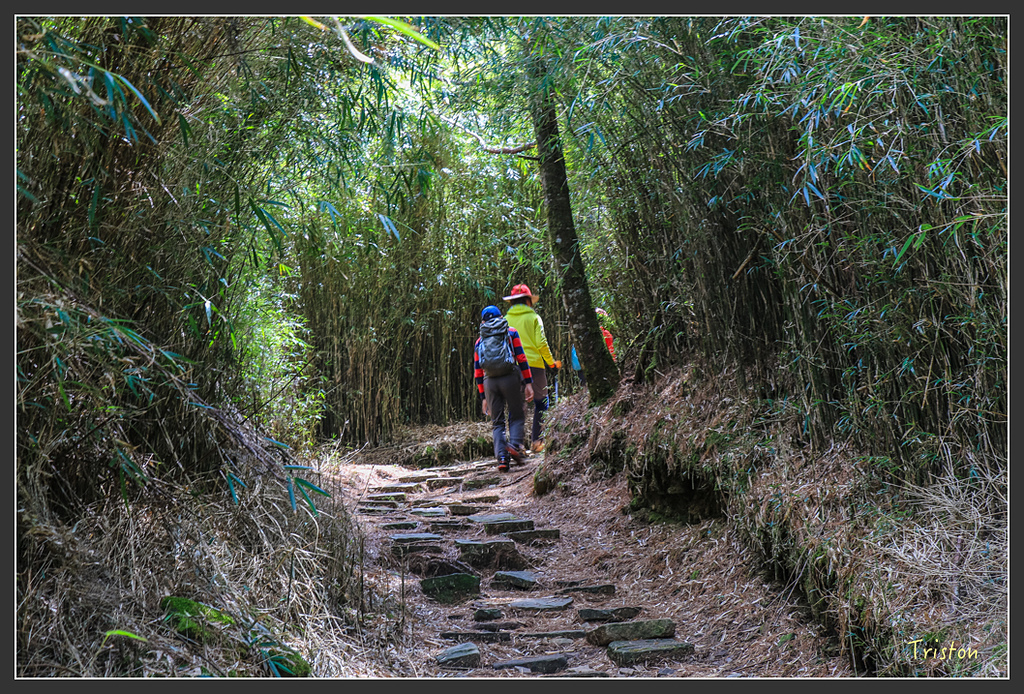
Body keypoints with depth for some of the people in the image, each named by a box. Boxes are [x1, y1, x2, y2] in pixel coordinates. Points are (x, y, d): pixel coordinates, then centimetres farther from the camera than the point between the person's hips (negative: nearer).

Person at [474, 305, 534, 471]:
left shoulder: (479, 341, 19)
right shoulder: (511, 332, 11)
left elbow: (478, 372, 16)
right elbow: (521, 358, 1)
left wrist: (483, 397, 20)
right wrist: (528, 383, 1)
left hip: (489, 382, 2)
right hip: (510, 377, -2)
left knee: (497, 422, 9)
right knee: (517, 415, 10)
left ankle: (501, 457, -3)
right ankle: (515, 444, -14)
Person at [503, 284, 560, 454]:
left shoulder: (506, 319, 9)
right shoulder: (533, 317, -1)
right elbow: (541, 344, -6)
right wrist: (551, 362, 7)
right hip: (534, 364, -3)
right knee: (540, 402, 8)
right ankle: (536, 440, 3)